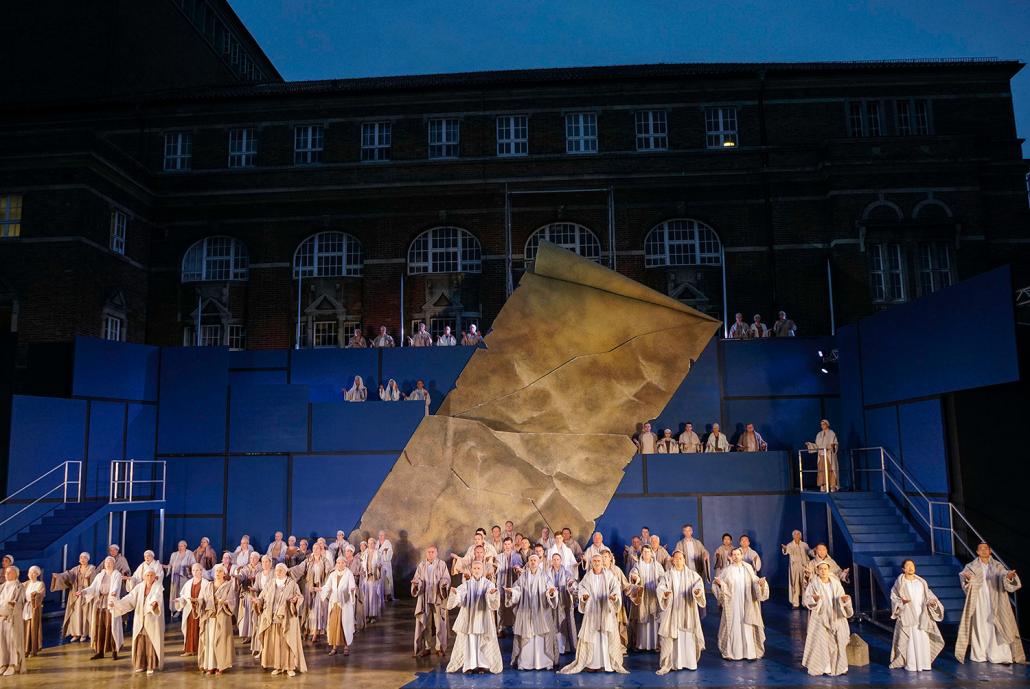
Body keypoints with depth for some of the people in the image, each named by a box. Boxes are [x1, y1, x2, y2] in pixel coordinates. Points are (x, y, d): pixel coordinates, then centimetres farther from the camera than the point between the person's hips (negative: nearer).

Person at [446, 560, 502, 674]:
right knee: (469, 641, -2)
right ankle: (469, 666, 5)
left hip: (483, 618, -1)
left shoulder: (488, 584, 1)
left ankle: (482, 665, 12)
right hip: (468, 617, 1)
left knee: (482, 642, 1)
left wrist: (492, 593, -36)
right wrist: (455, 593, -34)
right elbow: (459, 596, -11)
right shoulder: (466, 584, 4)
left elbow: (493, 601, -13)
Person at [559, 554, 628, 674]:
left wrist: (614, 596, -27)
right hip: (592, 610, 1)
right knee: (591, 636, -2)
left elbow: (615, 588, -6)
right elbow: (581, 588, -2)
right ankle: (591, 663, 3)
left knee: (608, 636, -2)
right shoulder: (587, 576, 7)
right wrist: (583, 595, -24)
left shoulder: (609, 575, 4)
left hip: (606, 610, -1)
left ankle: (609, 663, 5)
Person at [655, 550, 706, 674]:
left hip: (688, 611, 1)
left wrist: (698, 591, -32)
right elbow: (660, 587, -10)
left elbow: (698, 583, -9)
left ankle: (689, 662, 18)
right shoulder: (667, 575, 4)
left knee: (688, 636, 1)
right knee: (669, 637, -6)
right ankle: (666, 665, -2)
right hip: (672, 611, -1)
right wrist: (664, 593, -33)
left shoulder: (692, 574, 8)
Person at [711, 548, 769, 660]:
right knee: (733, 626, 2)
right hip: (732, 604, -2)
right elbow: (718, 582, -2)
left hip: (747, 604, 2)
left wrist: (760, 582, -14)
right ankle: (731, 652, 11)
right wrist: (719, 582, -24)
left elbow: (754, 581, 6)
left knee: (747, 627, 3)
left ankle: (750, 652, 11)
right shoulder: (727, 569, -3)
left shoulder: (748, 568, 4)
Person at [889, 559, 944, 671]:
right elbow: (894, 597, 1)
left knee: (923, 639, 1)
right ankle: (910, 665, -2)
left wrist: (932, 602, -8)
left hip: (921, 615, 4)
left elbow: (928, 595, 12)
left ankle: (923, 663, 10)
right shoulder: (900, 582, 1)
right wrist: (902, 601, -18)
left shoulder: (921, 582, 11)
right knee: (910, 640, -6)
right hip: (907, 615, -4)